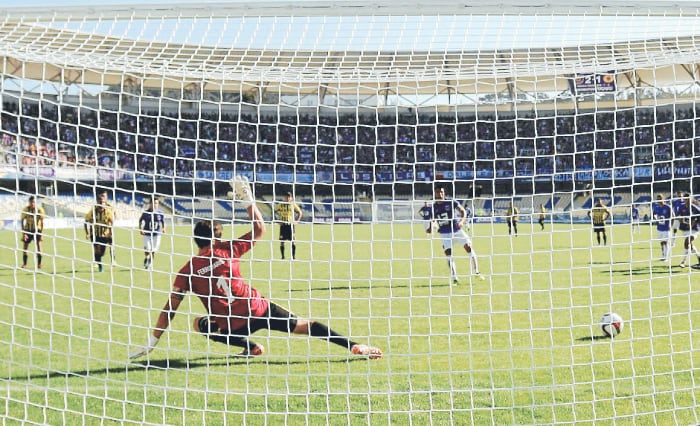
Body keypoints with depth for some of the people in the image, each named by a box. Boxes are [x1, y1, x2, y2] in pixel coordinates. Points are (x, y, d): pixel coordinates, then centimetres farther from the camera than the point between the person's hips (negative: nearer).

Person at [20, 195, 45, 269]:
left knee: (38, 245, -15)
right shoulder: (25, 209, -12)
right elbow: (22, 221, -9)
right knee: (25, 247, -4)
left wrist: (42, 233, -15)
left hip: (37, 229, -1)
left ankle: (39, 264, -7)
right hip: (27, 230, 1)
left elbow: (42, 222, -10)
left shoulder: (39, 209, -14)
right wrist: (23, 233, -16)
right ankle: (24, 264, 9)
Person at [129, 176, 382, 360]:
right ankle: (355, 347, 5)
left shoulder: (188, 270, 0)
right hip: (259, 308, 1)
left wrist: (151, 343, 3)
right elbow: (259, 229, 14)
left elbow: (170, 308, -2)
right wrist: (247, 199, 20)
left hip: (233, 326, -1)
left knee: (200, 324, 26)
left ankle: (249, 345, 11)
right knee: (306, 326, 12)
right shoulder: (227, 250, 2)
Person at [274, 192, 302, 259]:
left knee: (293, 241, -6)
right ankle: (282, 256, 6)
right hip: (283, 225, 0)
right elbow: (274, 211, 9)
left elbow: (299, 212, 13)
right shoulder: (280, 205, 3)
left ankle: (294, 256, 0)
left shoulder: (293, 205, 4)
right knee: (281, 241, -1)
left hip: (290, 224, 0)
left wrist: (296, 220, 1)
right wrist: (278, 220, 1)